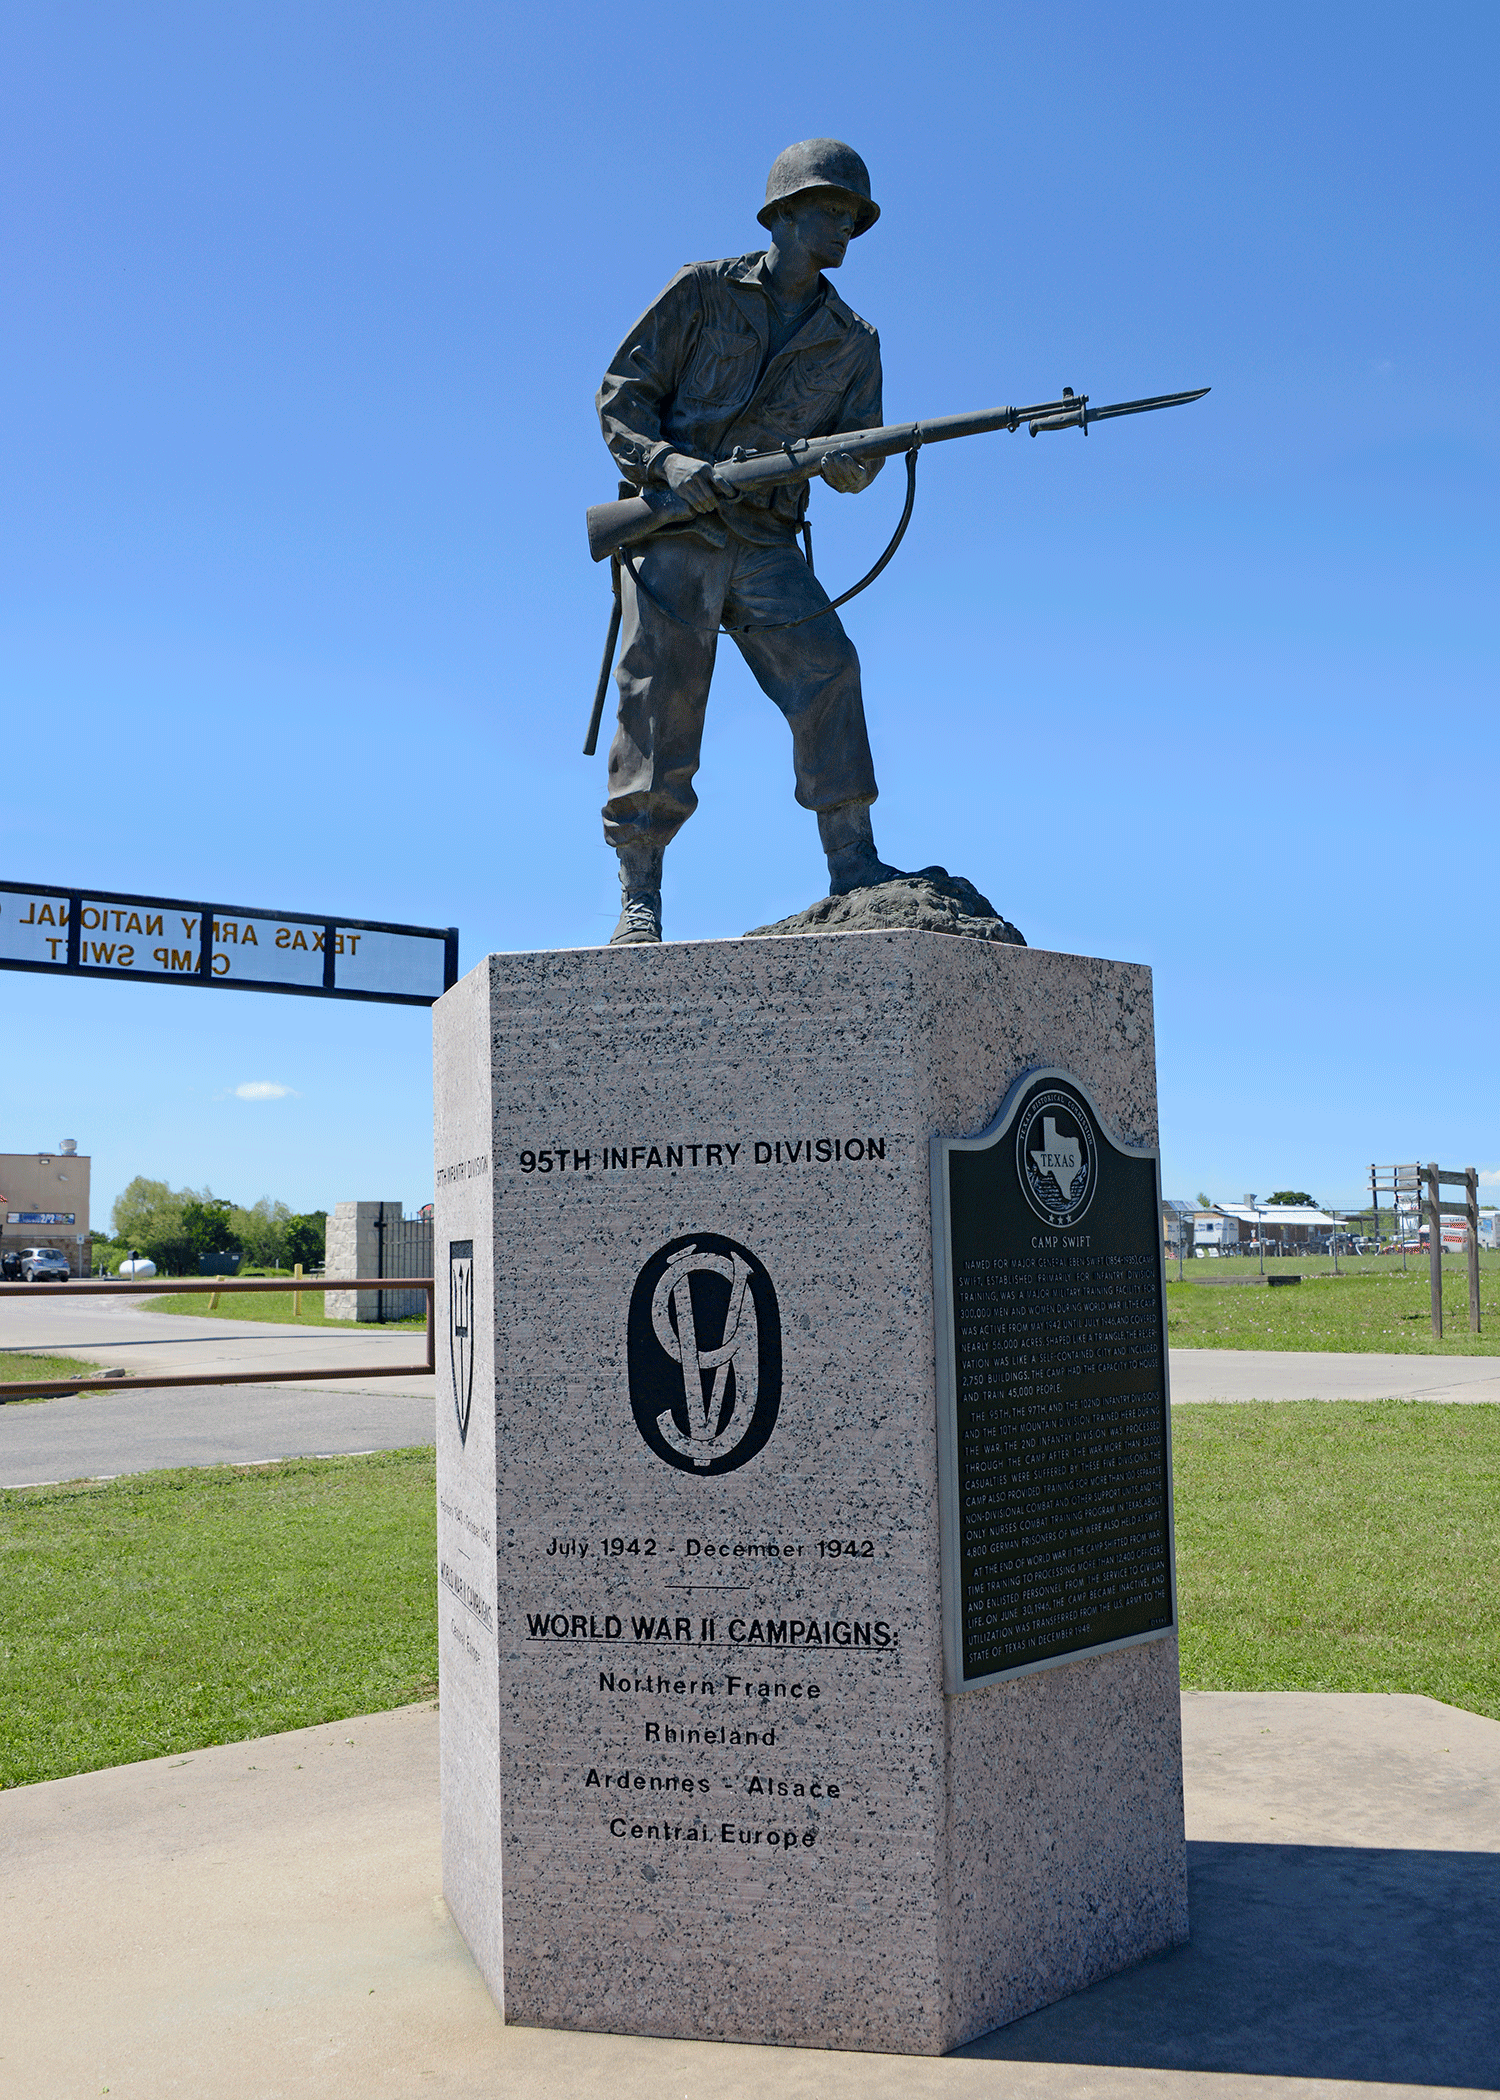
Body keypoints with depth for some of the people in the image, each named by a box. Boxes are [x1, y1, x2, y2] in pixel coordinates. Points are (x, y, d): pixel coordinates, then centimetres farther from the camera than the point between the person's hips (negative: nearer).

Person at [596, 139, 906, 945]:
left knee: (826, 670, -17)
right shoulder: (703, 290, 3)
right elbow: (619, 393, 1)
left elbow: (856, 458, 8)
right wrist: (669, 462, -17)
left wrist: (850, 462, -17)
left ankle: (853, 868, -14)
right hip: (672, 530, -3)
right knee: (661, 706, -7)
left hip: (766, 544, 3)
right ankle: (639, 901, -2)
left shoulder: (852, 340, 12)